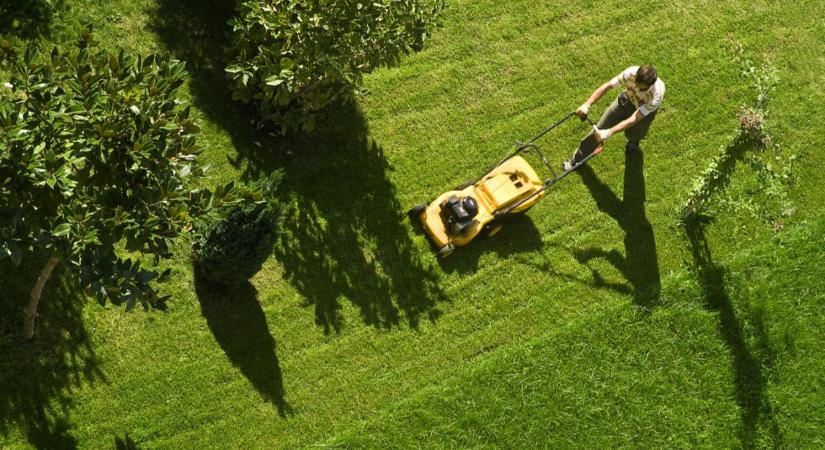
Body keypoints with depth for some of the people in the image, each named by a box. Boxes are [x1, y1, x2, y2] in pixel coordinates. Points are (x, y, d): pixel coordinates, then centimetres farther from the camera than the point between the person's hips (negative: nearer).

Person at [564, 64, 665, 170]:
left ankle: (634, 141, 43)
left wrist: (609, 133, -54)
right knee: (600, 129, 0)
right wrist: (587, 105, -44)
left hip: (646, 108, -1)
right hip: (628, 98, 2)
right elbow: (606, 86, -33)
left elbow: (633, 119, -45)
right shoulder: (631, 73, -40)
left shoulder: (656, 95, -45)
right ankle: (577, 158, 20)